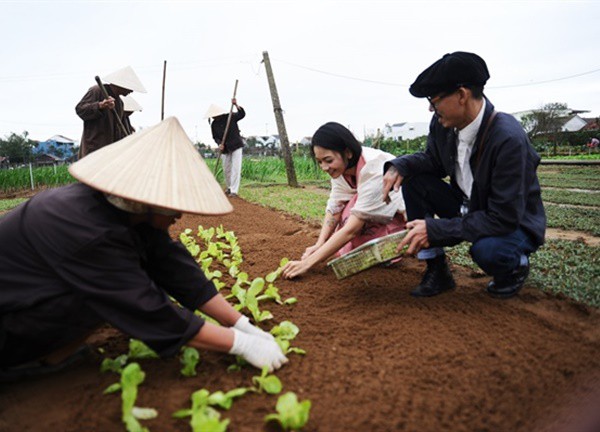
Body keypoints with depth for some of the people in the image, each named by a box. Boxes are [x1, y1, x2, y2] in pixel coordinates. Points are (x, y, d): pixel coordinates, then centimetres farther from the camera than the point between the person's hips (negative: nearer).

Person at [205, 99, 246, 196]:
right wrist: (219, 144, -15)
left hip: (236, 146, -4)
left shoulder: (230, 117, -8)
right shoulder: (214, 124, 0)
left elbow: (242, 114, -18)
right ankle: (229, 188, 28)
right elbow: (215, 137, 5)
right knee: (226, 169, 8)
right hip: (225, 148, 4)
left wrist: (236, 105, -33)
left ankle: (234, 190, -9)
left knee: (235, 168, -10)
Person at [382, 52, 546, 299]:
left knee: (486, 249, -38)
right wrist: (401, 165, -14)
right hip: (468, 208, 7)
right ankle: (436, 272, -5)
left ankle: (516, 266, 3)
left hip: (514, 224, -6)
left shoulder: (509, 139, -32)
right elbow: (434, 160, 9)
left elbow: (504, 218, -31)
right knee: (413, 180, -11)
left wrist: (435, 229, -34)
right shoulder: (443, 124, -12)